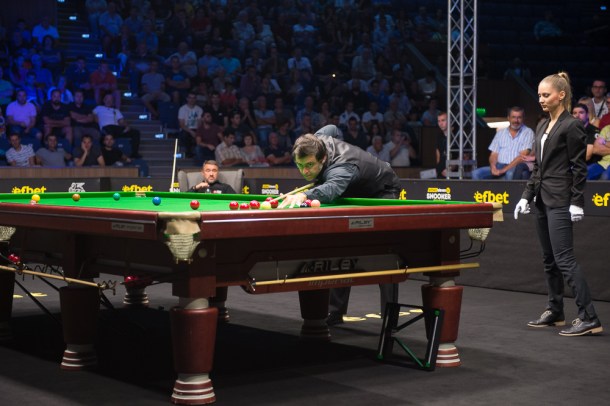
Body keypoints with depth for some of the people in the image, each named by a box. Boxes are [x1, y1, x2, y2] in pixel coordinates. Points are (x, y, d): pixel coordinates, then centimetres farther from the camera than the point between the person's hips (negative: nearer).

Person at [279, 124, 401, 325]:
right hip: (354, 193, 8)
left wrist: (305, 194, -90)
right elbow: (331, 128, 1)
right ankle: (336, 311, -1)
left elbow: (332, 188, -70)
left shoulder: (341, 167, -47)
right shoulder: (316, 141, -23)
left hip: (382, 193, -8)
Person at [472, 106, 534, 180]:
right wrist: (493, 167, -11)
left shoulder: (528, 133, 2)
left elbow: (523, 156, -9)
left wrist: (504, 170, -17)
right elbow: (494, 154, 14)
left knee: (510, 173, -40)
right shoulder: (501, 133, 18)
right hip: (499, 166, 5)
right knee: (476, 173, -19)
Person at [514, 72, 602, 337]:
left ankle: (589, 318, -11)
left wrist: (577, 203, -16)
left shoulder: (571, 126, -10)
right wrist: (527, 196, 13)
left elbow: (579, 168, -12)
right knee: (549, 259, 13)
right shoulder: (542, 126, 15)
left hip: (560, 202, -9)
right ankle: (554, 312, 22)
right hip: (543, 200, 9)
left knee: (564, 259, -12)